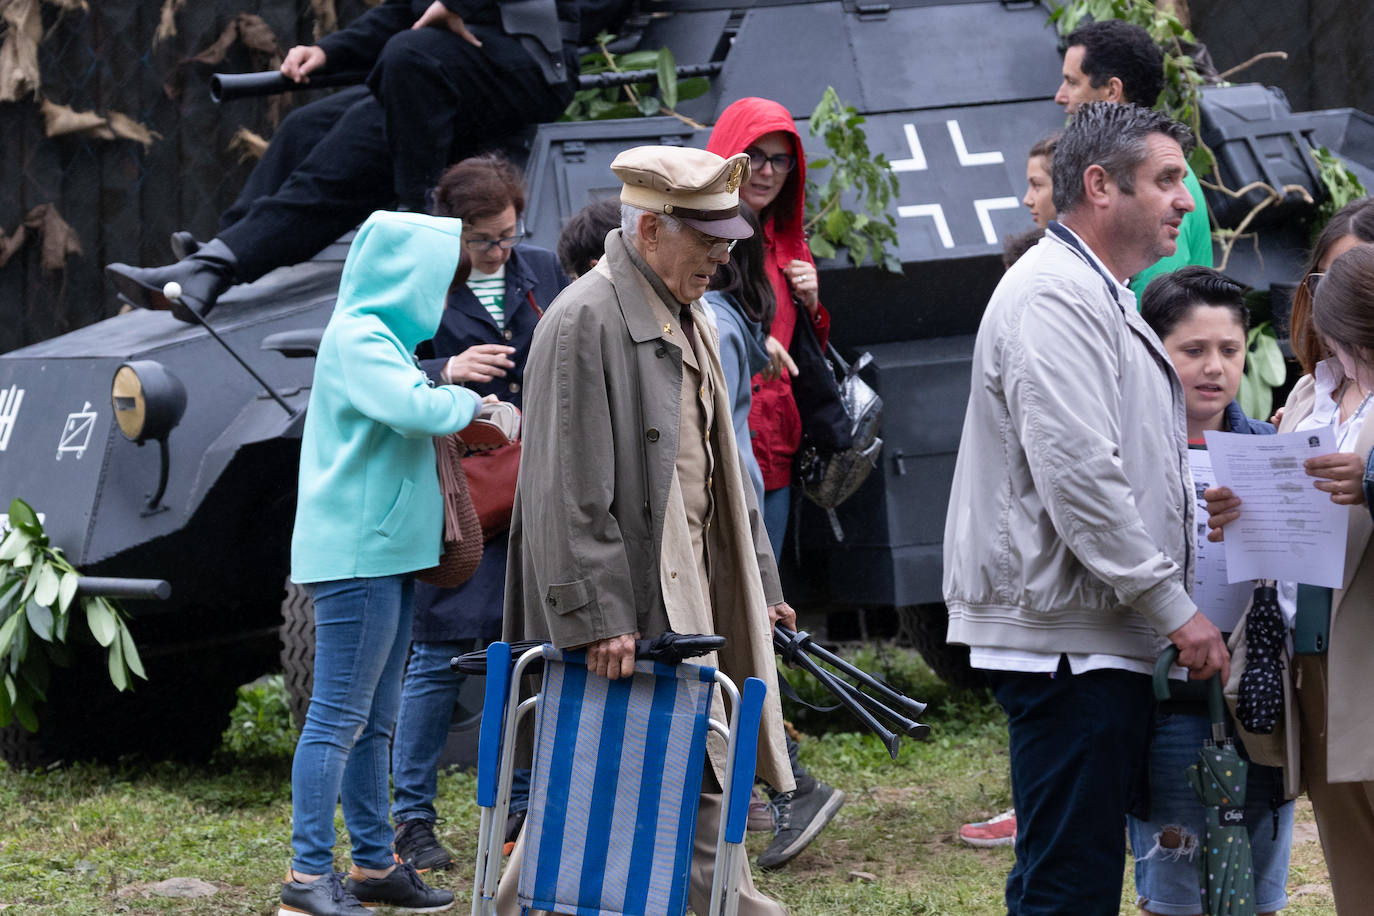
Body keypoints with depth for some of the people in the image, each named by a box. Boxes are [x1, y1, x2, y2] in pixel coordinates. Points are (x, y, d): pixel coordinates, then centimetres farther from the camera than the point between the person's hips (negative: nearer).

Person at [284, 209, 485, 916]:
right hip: (358, 552, -11)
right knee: (339, 718, -9)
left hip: (383, 553, 11)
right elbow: (415, 408, -28)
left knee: (373, 722, 14)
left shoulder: (376, 335, 19)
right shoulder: (359, 337, -14)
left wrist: (450, 385, 11)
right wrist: (466, 400, -10)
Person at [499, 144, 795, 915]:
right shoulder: (585, 321, -15)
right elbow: (570, 490, -20)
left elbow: (722, 466, 25)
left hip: (687, 599, 9)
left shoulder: (690, 320, 16)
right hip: (623, 617, -9)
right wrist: (596, 617, -23)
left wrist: (760, 583, 23)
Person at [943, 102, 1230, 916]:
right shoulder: (1053, 296, -14)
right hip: (1066, 635, -11)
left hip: (1100, 637, 11)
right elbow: (1079, 474, -22)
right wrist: (1175, 609, -18)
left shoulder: (1103, 298, 22)